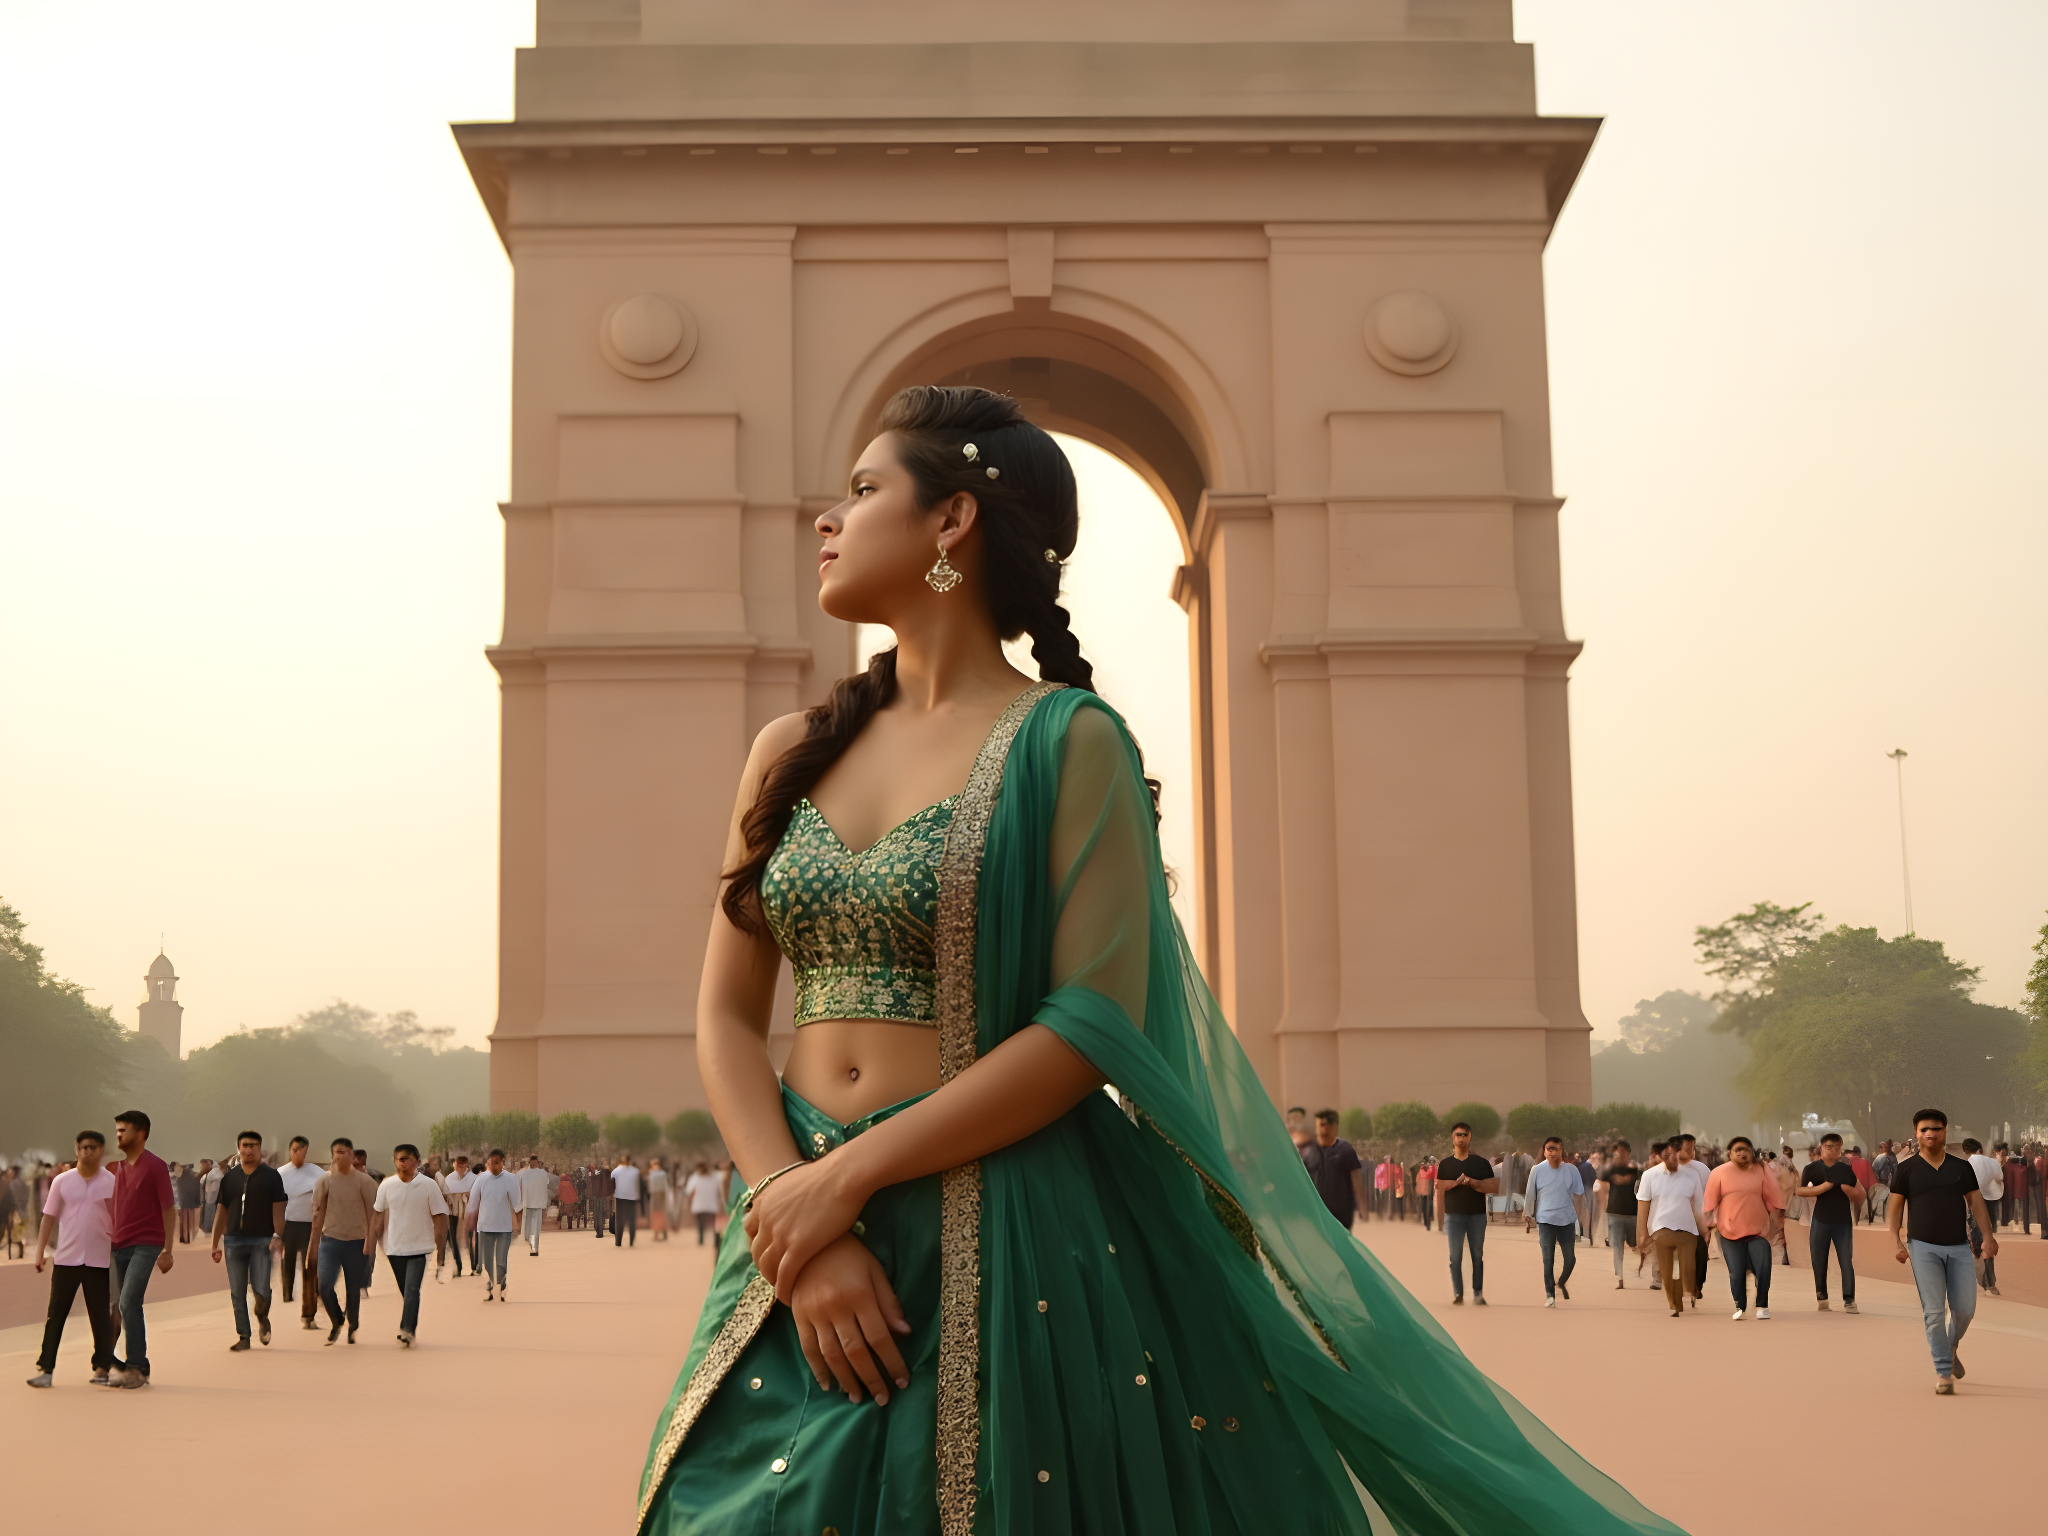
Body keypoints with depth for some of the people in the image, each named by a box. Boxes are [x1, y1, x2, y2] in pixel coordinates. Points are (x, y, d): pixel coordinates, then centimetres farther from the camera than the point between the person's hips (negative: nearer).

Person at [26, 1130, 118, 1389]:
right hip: (66, 1258, 1)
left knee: (101, 1316, 4)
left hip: (99, 1260, -1)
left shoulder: (112, 1183, 0)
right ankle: (45, 1368, 6)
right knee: (55, 1314, 1)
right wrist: (40, 1252, 1)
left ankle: (102, 1367, 13)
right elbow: (49, 1217, 5)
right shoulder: (61, 1181, 2)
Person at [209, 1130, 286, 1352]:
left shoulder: (271, 1176, 3)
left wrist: (277, 1236, -14)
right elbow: (221, 1211, 11)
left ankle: (262, 1317, 21)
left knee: (261, 1289, -10)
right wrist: (215, 1244, 8)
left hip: (261, 1240, -3)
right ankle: (243, 1336, 11)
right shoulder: (229, 1177, 11)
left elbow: (277, 1209, -2)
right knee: (237, 1293, 2)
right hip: (234, 1240, 3)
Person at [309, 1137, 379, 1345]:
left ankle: (351, 1328, 26)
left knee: (353, 1289, 6)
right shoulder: (326, 1180, 0)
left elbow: (373, 1215, -3)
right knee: (325, 1285, -13)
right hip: (330, 1240, 1)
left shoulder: (364, 1181, -5)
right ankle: (336, 1321, 13)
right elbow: (318, 1212, 5)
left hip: (356, 1242, -1)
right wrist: (315, 1242, 3)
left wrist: (370, 1244, -8)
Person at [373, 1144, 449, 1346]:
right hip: (395, 1247, 3)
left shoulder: (428, 1185, -7)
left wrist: (440, 1248, -6)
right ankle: (409, 1330, 24)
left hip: (419, 1247, -3)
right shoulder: (387, 1185, 1)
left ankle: (407, 1330, -17)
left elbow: (439, 1217, -4)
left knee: (412, 1289, -14)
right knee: (406, 1292, 12)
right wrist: (370, 1242, 4)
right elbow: (379, 1216, 8)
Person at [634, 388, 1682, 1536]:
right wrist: (800, 1222, -10)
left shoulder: (1066, 742, -5)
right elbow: (727, 1019, 5)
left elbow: (1094, 1027, -13)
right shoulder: (790, 754, 9)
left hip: (1019, 1254, -4)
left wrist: (846, 1178, -14)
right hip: (803, 1239, 5)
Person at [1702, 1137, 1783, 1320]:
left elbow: (1772, 1199, 6)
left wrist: (1775, 1223, 5)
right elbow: (1710, 1202, 3)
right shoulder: (1719, 1173, -1)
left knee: (1764, 1270, -9)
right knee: (1736, 1273, 0)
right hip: (1730, 1233, 0)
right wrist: (1709, 1225, 2)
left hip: (1758, 1231, 0)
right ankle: (1740, 1308, 15)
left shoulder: (1761, 1172, 2)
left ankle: (1762, 1306, 8)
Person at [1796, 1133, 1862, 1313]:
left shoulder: (1846, 1170, 7)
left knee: (1847, 1261, -5)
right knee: (1819, 1262, 3)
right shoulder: (1812, 1168, 3)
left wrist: (1846, 1187, -12)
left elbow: (1859, 1195, 8)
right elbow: (1800, 1191, -4)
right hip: (1820, 1221, 0)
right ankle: (1821, 1297, 14)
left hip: (1843, 1222, 0)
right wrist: (1823, 1187, -16)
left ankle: (1849, 1300, -3)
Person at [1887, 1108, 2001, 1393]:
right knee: (1934, 1311, -7)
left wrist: (1988, 1235, -3)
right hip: (1923, 1247, -2)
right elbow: (1894, 1206, 4)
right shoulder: (1906, 1169, 3)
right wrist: (1896, 1241, -8)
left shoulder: (1962, 1167, 10)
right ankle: (1943, 1372, -2)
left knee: (1965, 1309, 1)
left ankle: (1951, 1348, 31)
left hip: (1959, 1247, 2)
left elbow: (1976, 1202, 9)